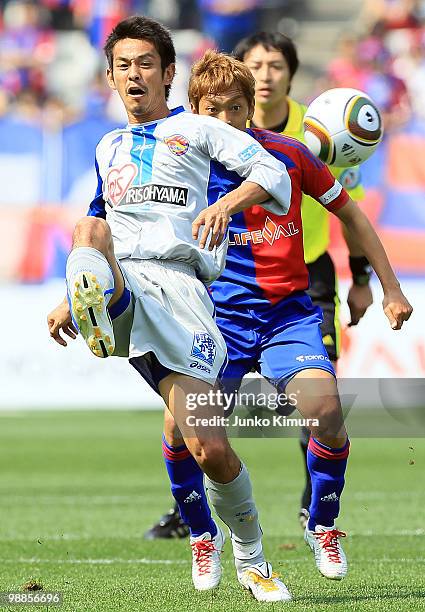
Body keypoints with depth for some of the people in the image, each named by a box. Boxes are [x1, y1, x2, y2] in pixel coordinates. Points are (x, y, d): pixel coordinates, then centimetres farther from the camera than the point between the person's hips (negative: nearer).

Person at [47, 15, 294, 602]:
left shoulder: (196, 129, 15)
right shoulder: (108, 148, 30)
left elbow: (272, 171, 3)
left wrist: (226, 202, -17)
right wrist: (72, 301, 29)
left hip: (177, 283, -3)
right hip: (116, 283, 3)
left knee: (210, 449, -10)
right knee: (88, 230, -35)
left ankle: (251, 557, 13)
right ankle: (94, 311, -67)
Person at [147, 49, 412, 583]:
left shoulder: (287, 154, -1)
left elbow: (349, 213, 12)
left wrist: (390, 288, 14)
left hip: (289, 313, 0)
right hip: (221, 314, 0)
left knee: (325, 410, -25)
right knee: (179, 429, -20)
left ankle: (322, 527, 3)